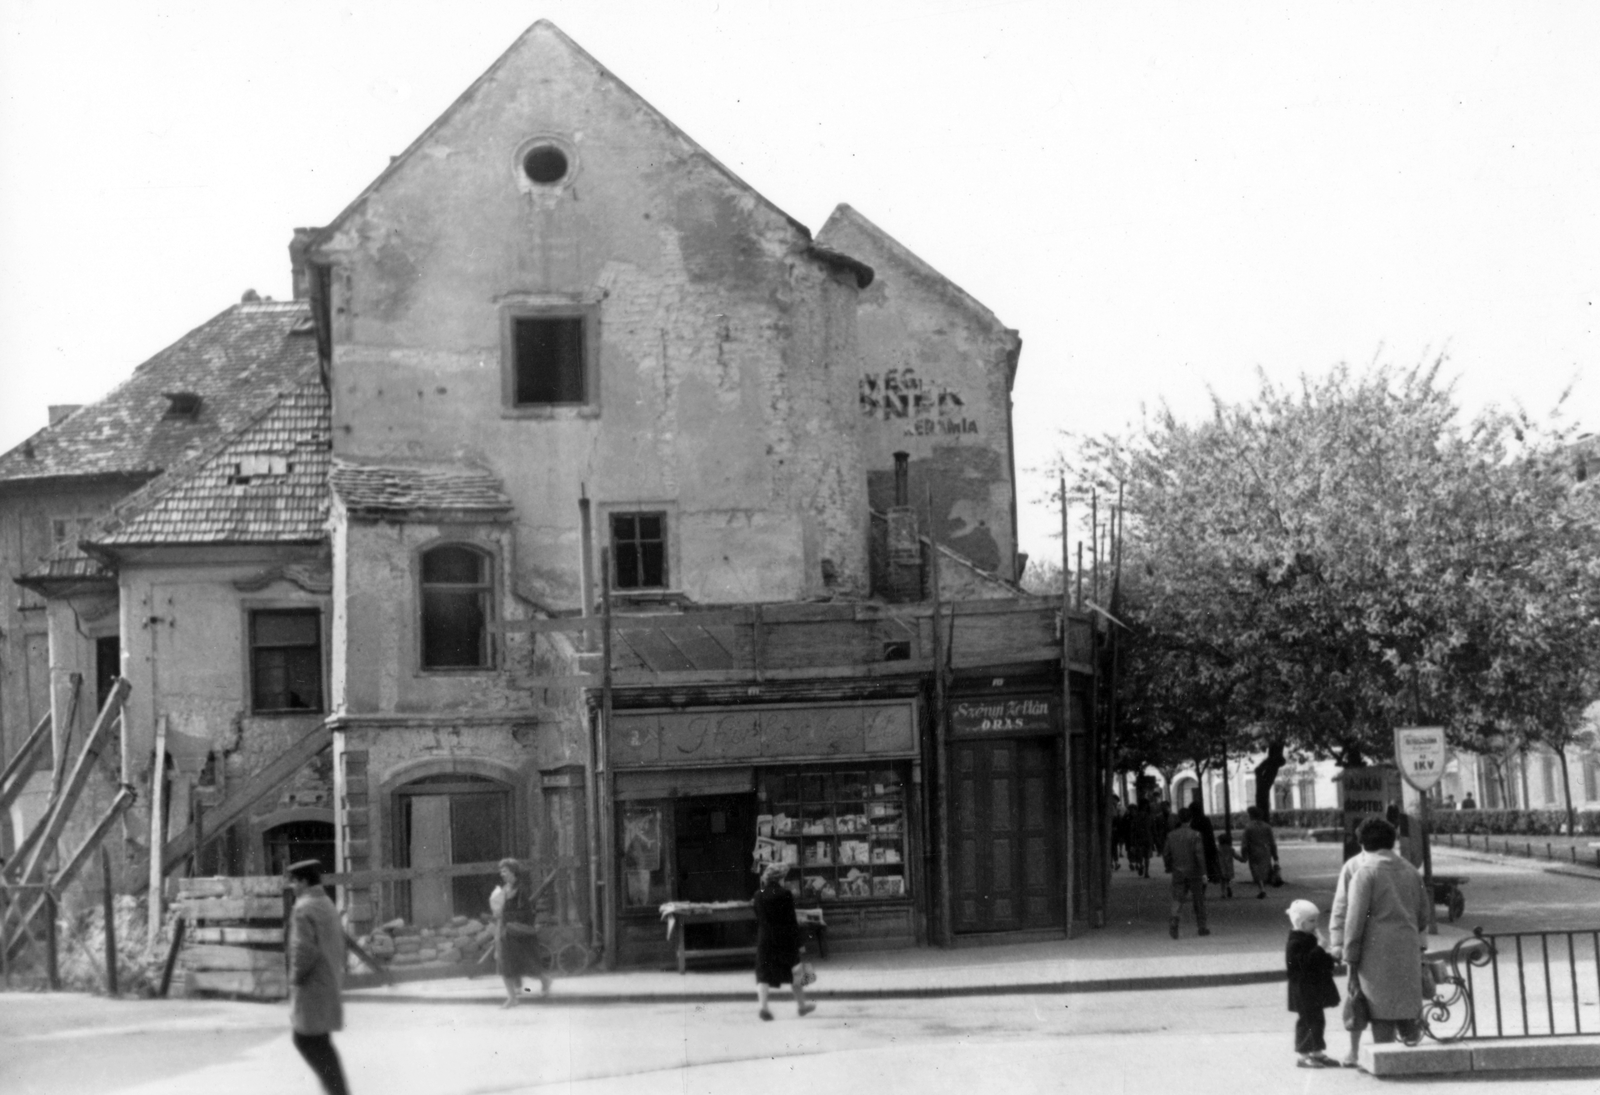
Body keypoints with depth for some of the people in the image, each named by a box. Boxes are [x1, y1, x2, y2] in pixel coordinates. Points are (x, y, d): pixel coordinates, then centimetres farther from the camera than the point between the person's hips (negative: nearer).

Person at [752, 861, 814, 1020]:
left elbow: (758, 920, 8)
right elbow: (791, 919, -9)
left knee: (764, 974, 0)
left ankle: (763, 1006, -19)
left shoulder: (759, 895, 2)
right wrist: (798, 942, -5)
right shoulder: (785, 894, -9)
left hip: (765, 940, 2)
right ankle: (801, 1004, 26)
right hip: (785, 940, -2)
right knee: (795, 971, 15)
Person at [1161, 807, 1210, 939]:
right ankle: (1202, 927, 18)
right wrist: (1203, 873, -11)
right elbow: (1199, 854, -15)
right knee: (1199, 900, 12)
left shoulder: (1171, 835, 1)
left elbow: (1165, 855, 4)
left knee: (1177, 900, -1)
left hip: (1178, 873, 2)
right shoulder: (1194, 835, -10)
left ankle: (1174, 921, -25)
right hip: (1194, 873, -2)